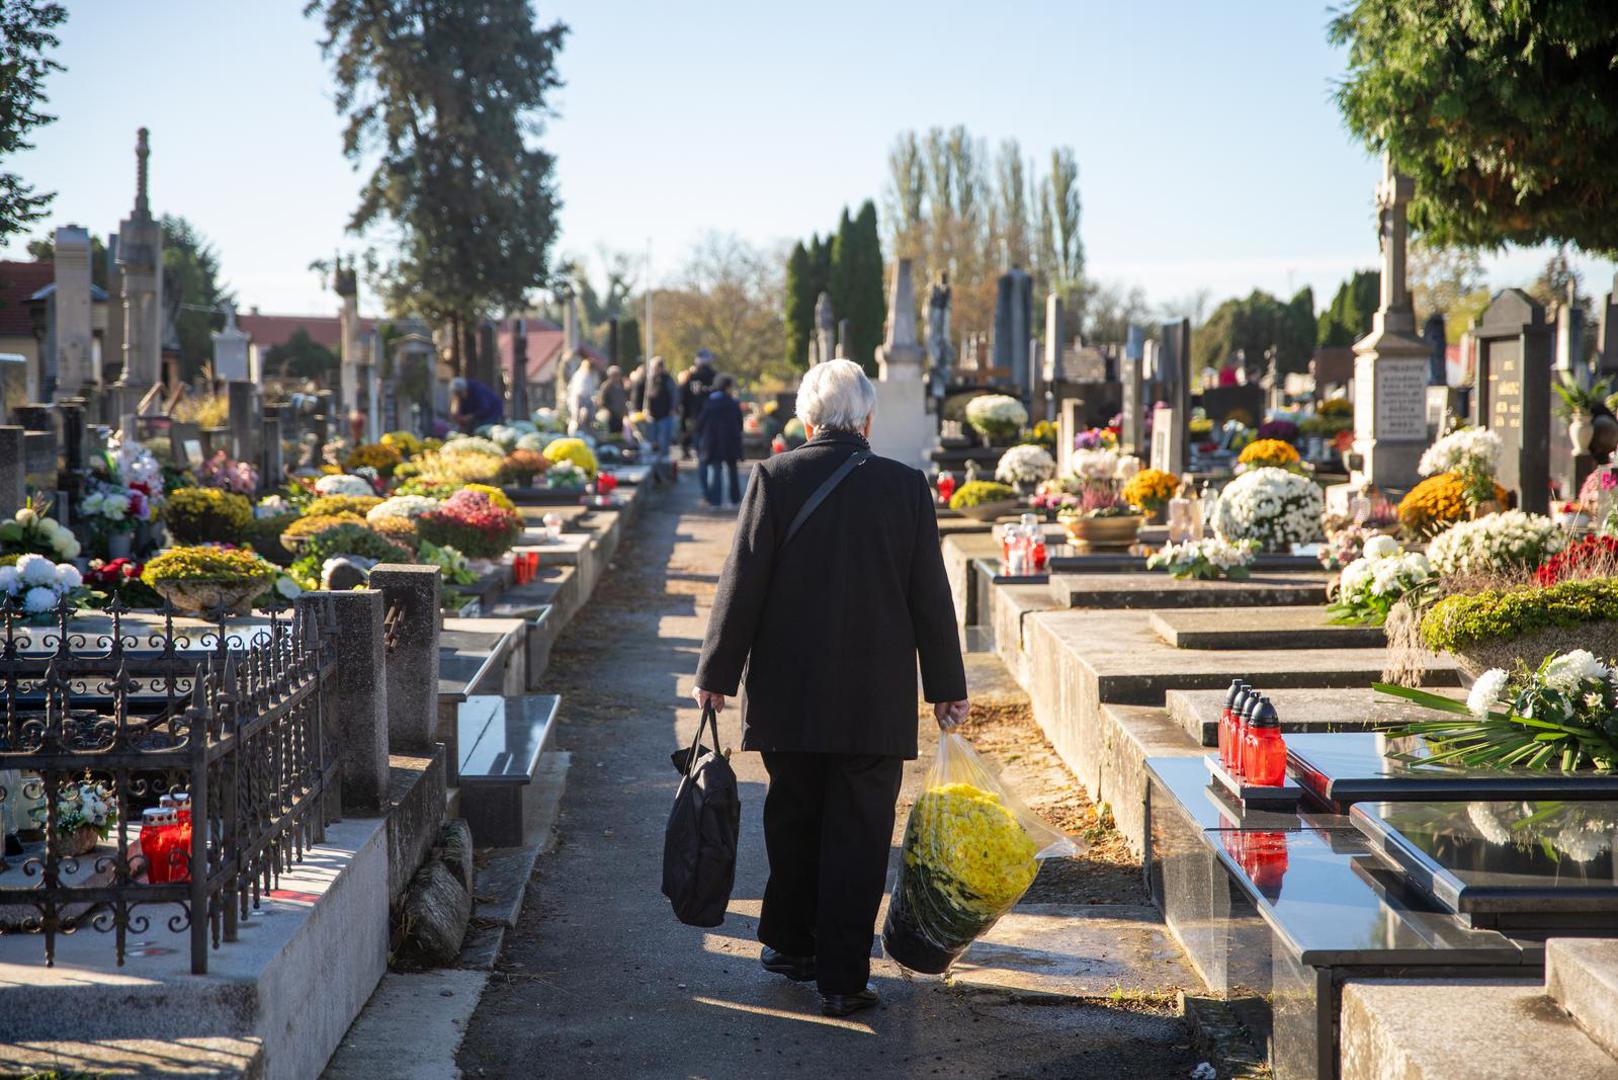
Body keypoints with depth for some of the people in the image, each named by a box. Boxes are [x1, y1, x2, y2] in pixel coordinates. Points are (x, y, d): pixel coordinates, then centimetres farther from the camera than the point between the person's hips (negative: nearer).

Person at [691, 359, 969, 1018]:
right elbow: (930, 597, 2)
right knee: (858, 836, 3)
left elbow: (742, 583, -5)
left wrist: (716, 674, 3)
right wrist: (946, 686, 10)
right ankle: (842, 978, 2)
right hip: (877, 700, -1)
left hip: (788, 693, 1)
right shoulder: (906, 487, -2)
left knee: (792, 820, 18)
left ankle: (789, 944, 32)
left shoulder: (776, 477, -5)